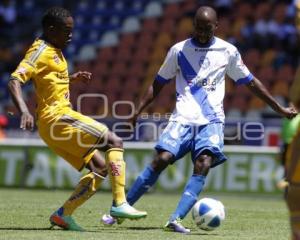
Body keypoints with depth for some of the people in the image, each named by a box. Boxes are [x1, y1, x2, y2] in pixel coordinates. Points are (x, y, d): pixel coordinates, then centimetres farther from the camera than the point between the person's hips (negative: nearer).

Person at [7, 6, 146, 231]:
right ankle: (119, 203, -19)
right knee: (115, 142, -15)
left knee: (100, 168, 8)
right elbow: (15, 80, -21)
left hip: (54, 125, 10)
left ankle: (63, 214, 5)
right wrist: (24, 111, -36)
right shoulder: (41, 50, -10)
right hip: (56, 117, -10)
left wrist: (72, 78, 22)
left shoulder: (54, 51, 18)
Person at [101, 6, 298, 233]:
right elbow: (158, 84, 13)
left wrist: (279, 109, 17)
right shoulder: (179, 50, 6)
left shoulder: (228, 52, 7)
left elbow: (251, 82, 16)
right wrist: (138, 111, 2)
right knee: (162, 159, -17)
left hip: (211, 120, 0)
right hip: (183, 118, 0)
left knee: (203, 165, -23)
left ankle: (175, 220, -31)